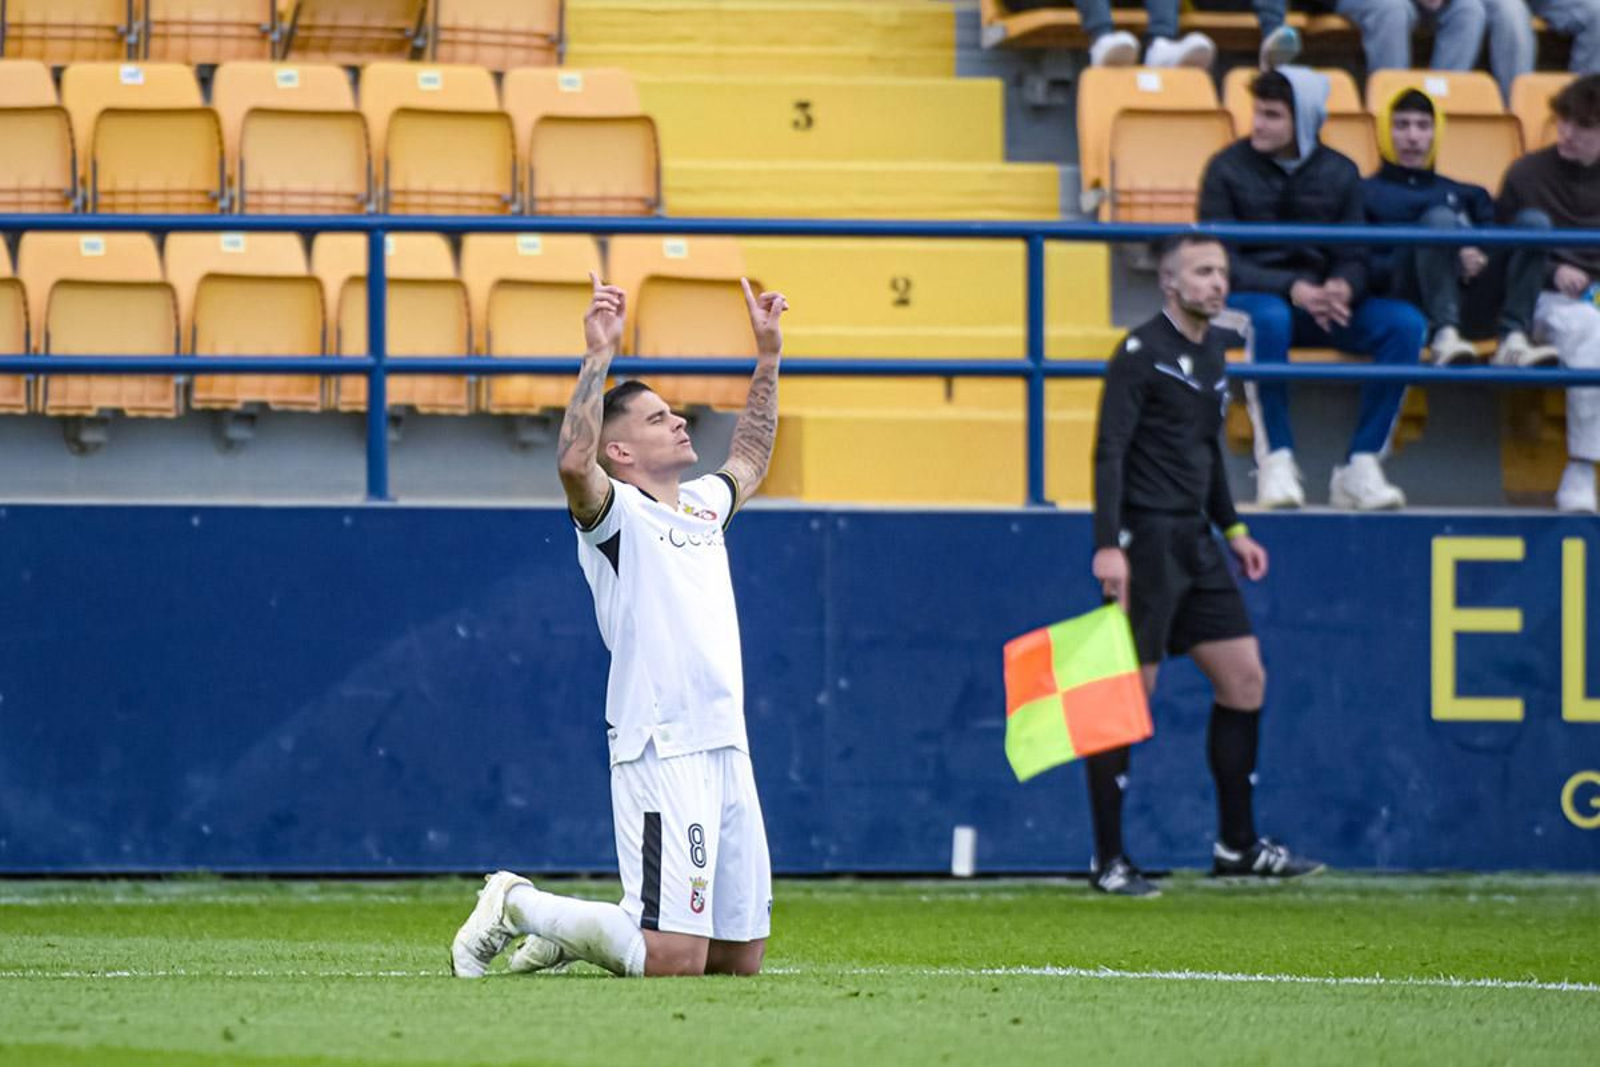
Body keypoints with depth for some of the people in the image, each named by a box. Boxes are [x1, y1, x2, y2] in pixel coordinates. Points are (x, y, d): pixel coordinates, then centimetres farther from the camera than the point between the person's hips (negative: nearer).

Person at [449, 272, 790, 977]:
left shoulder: (702, 505, 20)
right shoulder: (615, 514, -3)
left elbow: (749, 460, 41)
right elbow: (574, 463, -25)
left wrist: (768, 358, 35)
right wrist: (599, 355, -26)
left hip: (727, 752, 8)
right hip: (662, 754, -8)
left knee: (741, 958, 9)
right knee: (674, 959, -16)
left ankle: (570, 933, 25)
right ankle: (517, 906, 5)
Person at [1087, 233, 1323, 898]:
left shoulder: (1214, 349, 14)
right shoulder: (1141, 355, -11)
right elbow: (1110, 451, -17)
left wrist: (1231, 527, 21)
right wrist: (1108, 545, -25)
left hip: (1194, 540, 9)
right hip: (1145, 539, -9)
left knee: (1245, 679, 7)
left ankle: (1237, 845, 15)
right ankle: (1109, 860, 0)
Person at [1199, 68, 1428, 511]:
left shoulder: (1339, 173, 8)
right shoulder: (1228, 169, -2)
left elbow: (1354, 258, 7)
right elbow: (1221, 262, -8)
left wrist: (1341, 287, -19)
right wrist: (1291, 289, -23)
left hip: (1319, 303, 4)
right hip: (1249, 298, -4)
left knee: (1406, 323, -22)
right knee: (1270, 318, -41)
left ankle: (1361, 466, -20)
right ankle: (1275, 462, -30)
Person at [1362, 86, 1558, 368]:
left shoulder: (1467, 195, 35)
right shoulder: (1367, 194, 21)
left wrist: (1479, 256, -8)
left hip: (1473, 288, 4)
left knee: (1533, 221, -18)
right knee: (1439, 218, -31)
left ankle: (1513, 340, -36)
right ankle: (1445, 337, -48)